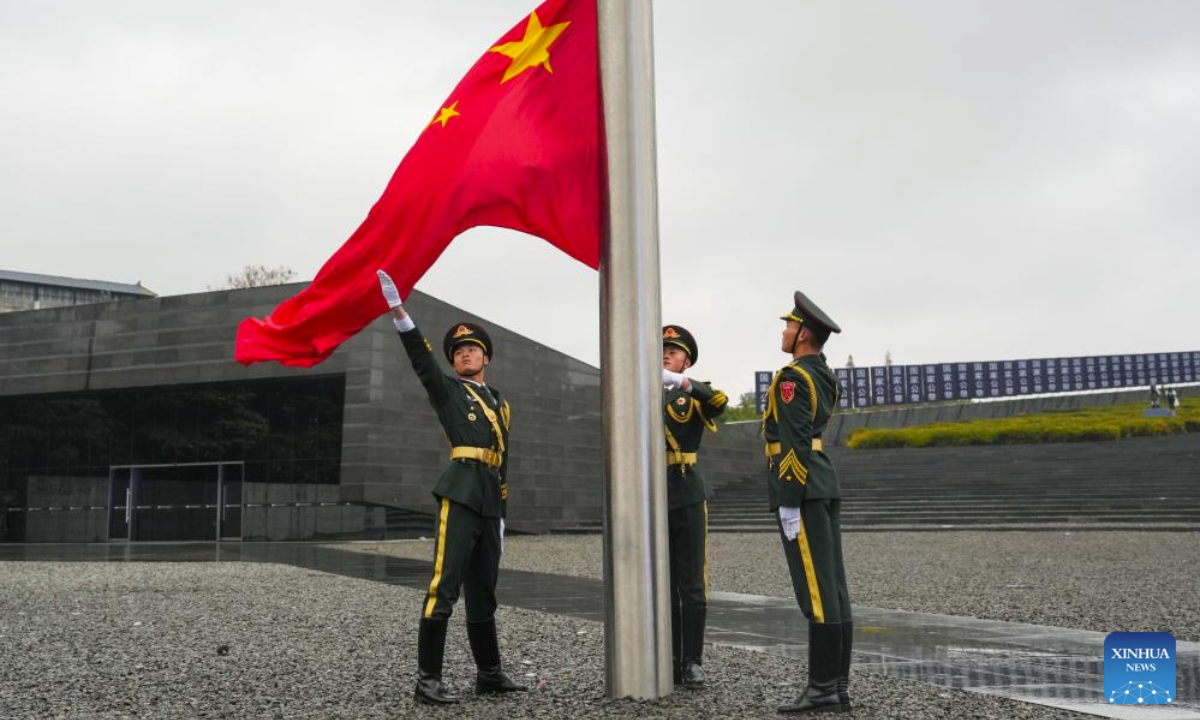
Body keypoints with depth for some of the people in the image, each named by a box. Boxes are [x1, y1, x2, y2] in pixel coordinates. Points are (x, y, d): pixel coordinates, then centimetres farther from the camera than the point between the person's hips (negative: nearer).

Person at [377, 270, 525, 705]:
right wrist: (398, 311, -22)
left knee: (483, 592, 12)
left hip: (489, 502, 6)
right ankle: (428, 680, -8)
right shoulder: (447, 390, 10)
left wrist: (501, 518, 19)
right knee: (444, 587, -11)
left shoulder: (499, 403, 23)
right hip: (460, 494, -6)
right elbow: (421, 359, -8)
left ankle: (489, 674, 21)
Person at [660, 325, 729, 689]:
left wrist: (682, 382, -35)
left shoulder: (696, 395, 5)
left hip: (687, 497, -2)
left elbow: (719, 402, -20)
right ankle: (669, 661, 14)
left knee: (691, 586, -1)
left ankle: (692, 662, 8)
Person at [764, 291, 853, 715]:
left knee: (816, 590, -8)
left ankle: (822, 689, -4)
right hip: (826, 487, 9)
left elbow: (795, 444, -17)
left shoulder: (791, 378, -11)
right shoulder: (825, 375, 16)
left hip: (801, 491, -9)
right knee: (832, 587, 7)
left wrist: (789, 503, -18)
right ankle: (837, 687, 11)